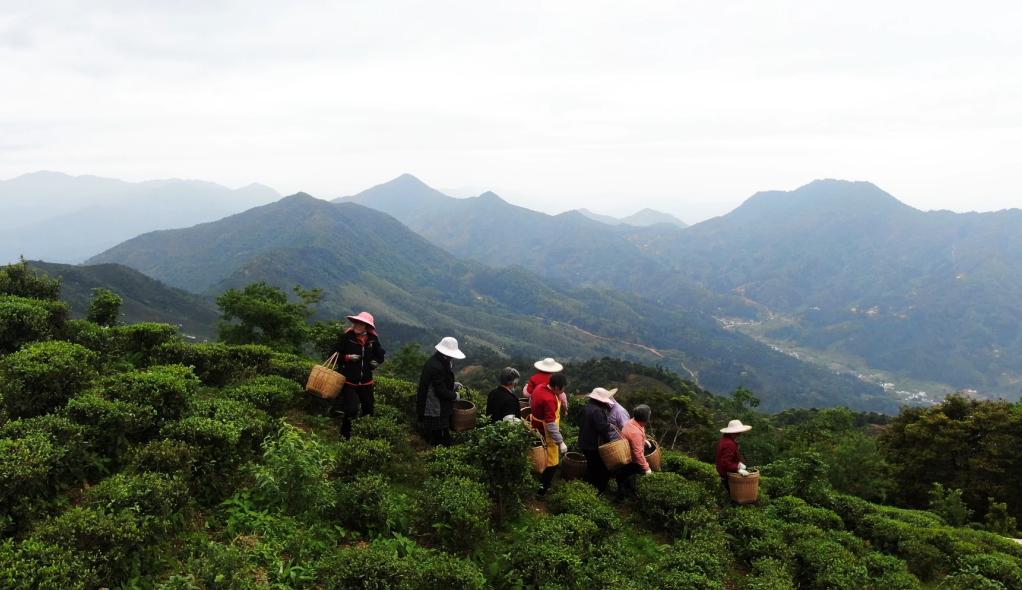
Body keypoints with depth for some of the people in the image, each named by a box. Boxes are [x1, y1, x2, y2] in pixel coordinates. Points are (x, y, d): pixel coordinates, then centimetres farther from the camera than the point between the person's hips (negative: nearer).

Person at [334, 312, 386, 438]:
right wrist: (347, 357, -20)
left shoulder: (373, 339, -2)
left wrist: (375, 362, -3)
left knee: (369, 409, 16)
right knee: (351, 410, -11)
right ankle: (345, 436, 9)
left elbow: (381, 355, 14)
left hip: (366, 381, 4)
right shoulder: (346, 336, -11)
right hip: (349, 381, -4)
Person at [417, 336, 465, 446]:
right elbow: (441, 391, -24)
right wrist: (454, 396, -9)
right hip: (435, 412, -10)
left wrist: (453, 385, 6)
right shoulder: (436, 367, -28)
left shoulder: (442, 362, 4)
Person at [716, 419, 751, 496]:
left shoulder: (726, 439, 5)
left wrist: (739, 463, -1)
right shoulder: (729, 444, -28)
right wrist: (738, 469, -33)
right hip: (728, 474, -10)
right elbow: (725, 463, -31)